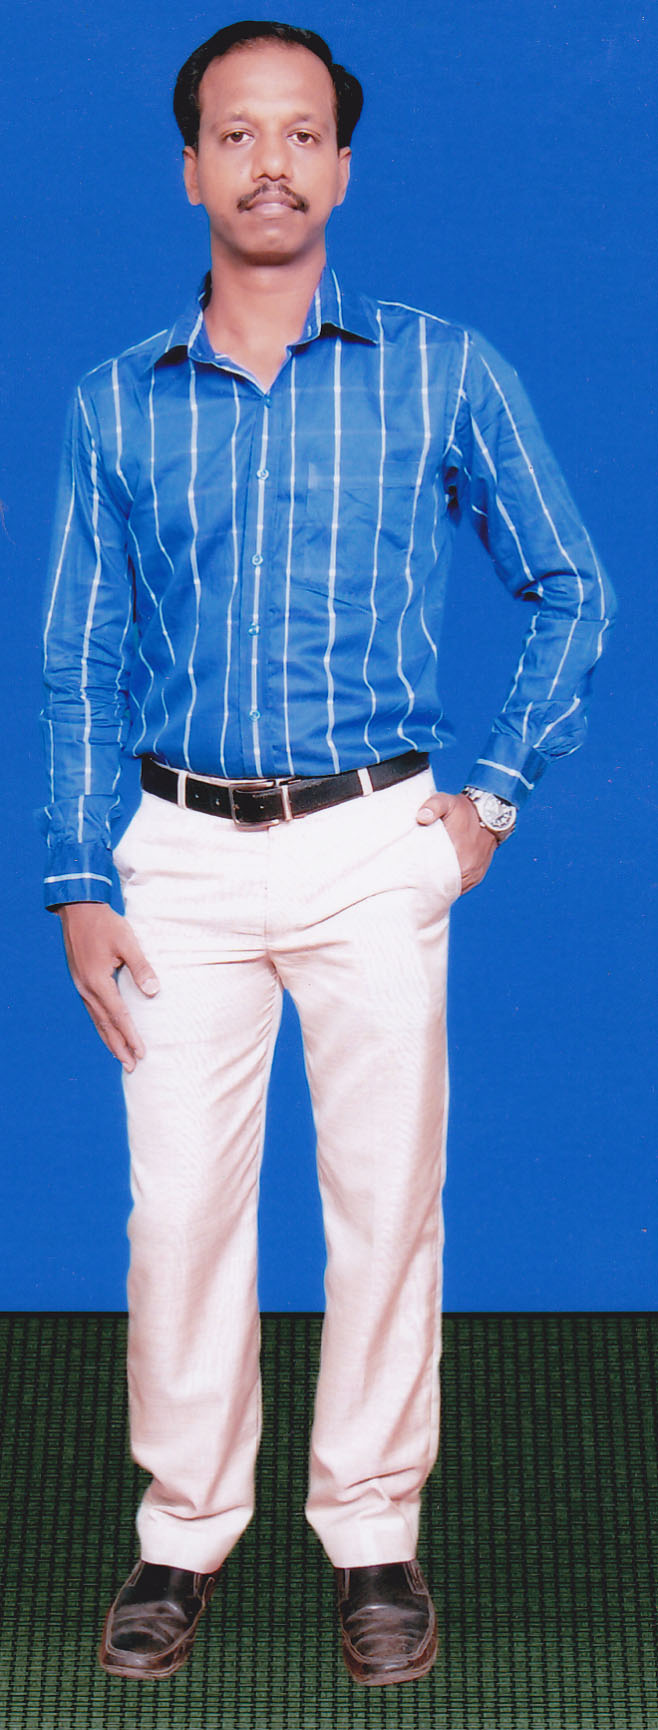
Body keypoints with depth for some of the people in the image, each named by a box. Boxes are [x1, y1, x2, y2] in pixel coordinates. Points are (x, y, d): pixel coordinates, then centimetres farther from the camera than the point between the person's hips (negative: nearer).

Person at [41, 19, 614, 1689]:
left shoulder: (443, 372, 1)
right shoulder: (115, 404, 6)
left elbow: (570, 591, 8)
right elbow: (79, 660, 8)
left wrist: (496, 788, -1)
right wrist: (80, 881, 1)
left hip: (375, 848, -1)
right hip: (186, 853, 1)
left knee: (385, 1202, 2)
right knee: (179, 1204, 1)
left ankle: (375, 1533, 16)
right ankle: (185, 1531, 16)